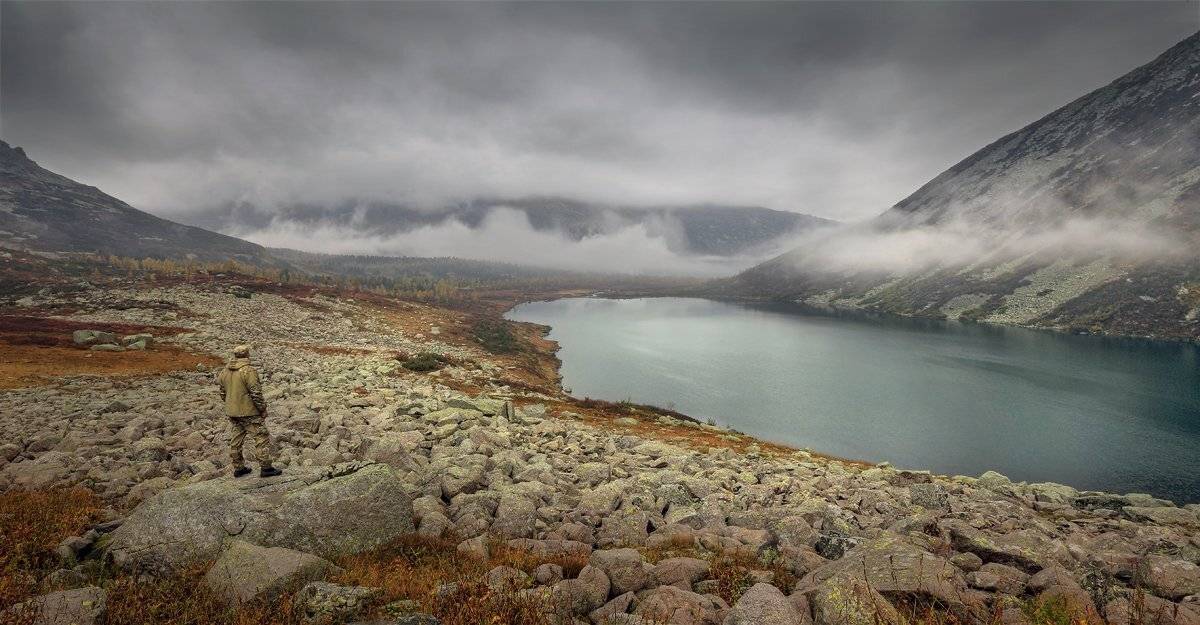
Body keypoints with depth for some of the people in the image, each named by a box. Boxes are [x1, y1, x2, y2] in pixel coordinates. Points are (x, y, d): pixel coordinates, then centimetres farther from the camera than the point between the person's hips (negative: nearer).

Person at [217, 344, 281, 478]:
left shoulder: (225, 371, 8)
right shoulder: (248, 371, -17)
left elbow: (223, 393, 16)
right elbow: (256, 393, -18)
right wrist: (263, 409, -8)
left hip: (231, 412, 8)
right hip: (249, 412, -8)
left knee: (235, 440, 15)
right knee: (261, 438, -2)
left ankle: (238, 468, 22)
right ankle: (266, 468, -2)